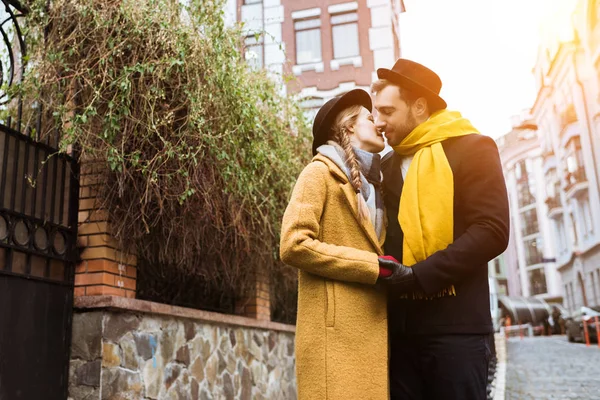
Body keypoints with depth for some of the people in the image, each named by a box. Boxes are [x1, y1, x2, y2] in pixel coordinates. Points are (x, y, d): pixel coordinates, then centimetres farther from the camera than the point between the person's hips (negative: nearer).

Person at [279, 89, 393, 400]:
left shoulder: (370, 183, 23)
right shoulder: (321, 171, -1)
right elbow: (293, 245, -13)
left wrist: (389, 269, 5)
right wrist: (372, 266, -12)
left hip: (373, 329, 8)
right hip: (338, 331, -7)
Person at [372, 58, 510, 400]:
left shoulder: (471, 149, -1)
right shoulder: (388, 166, 18)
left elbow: (492, 231, -11)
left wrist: (420, 275, -17)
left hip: (456, 326, -5)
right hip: (401, 327, 6)